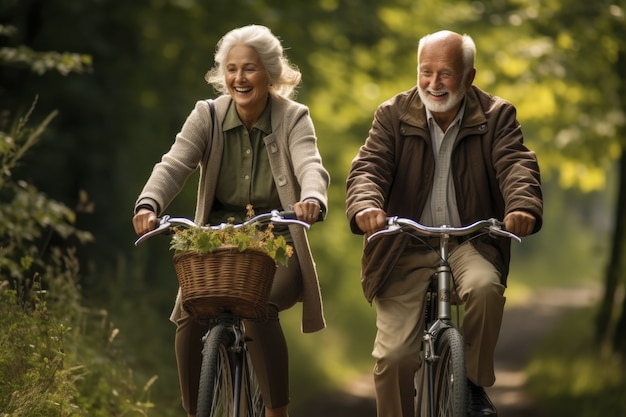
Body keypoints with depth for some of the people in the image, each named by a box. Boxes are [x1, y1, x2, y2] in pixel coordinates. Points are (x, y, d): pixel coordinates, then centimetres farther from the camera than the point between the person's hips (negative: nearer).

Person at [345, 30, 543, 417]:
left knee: (485, 285, -34)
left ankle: (475, 384, -11)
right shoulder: (393, 115, 1)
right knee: (394, 355, -11)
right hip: (406, 249, 1)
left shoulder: (496, 116, -1)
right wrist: (366, 207, -36)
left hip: (469, 243, -1)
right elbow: (369, 167, -11)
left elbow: (517, 164, -16)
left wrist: (523, 207, -40)